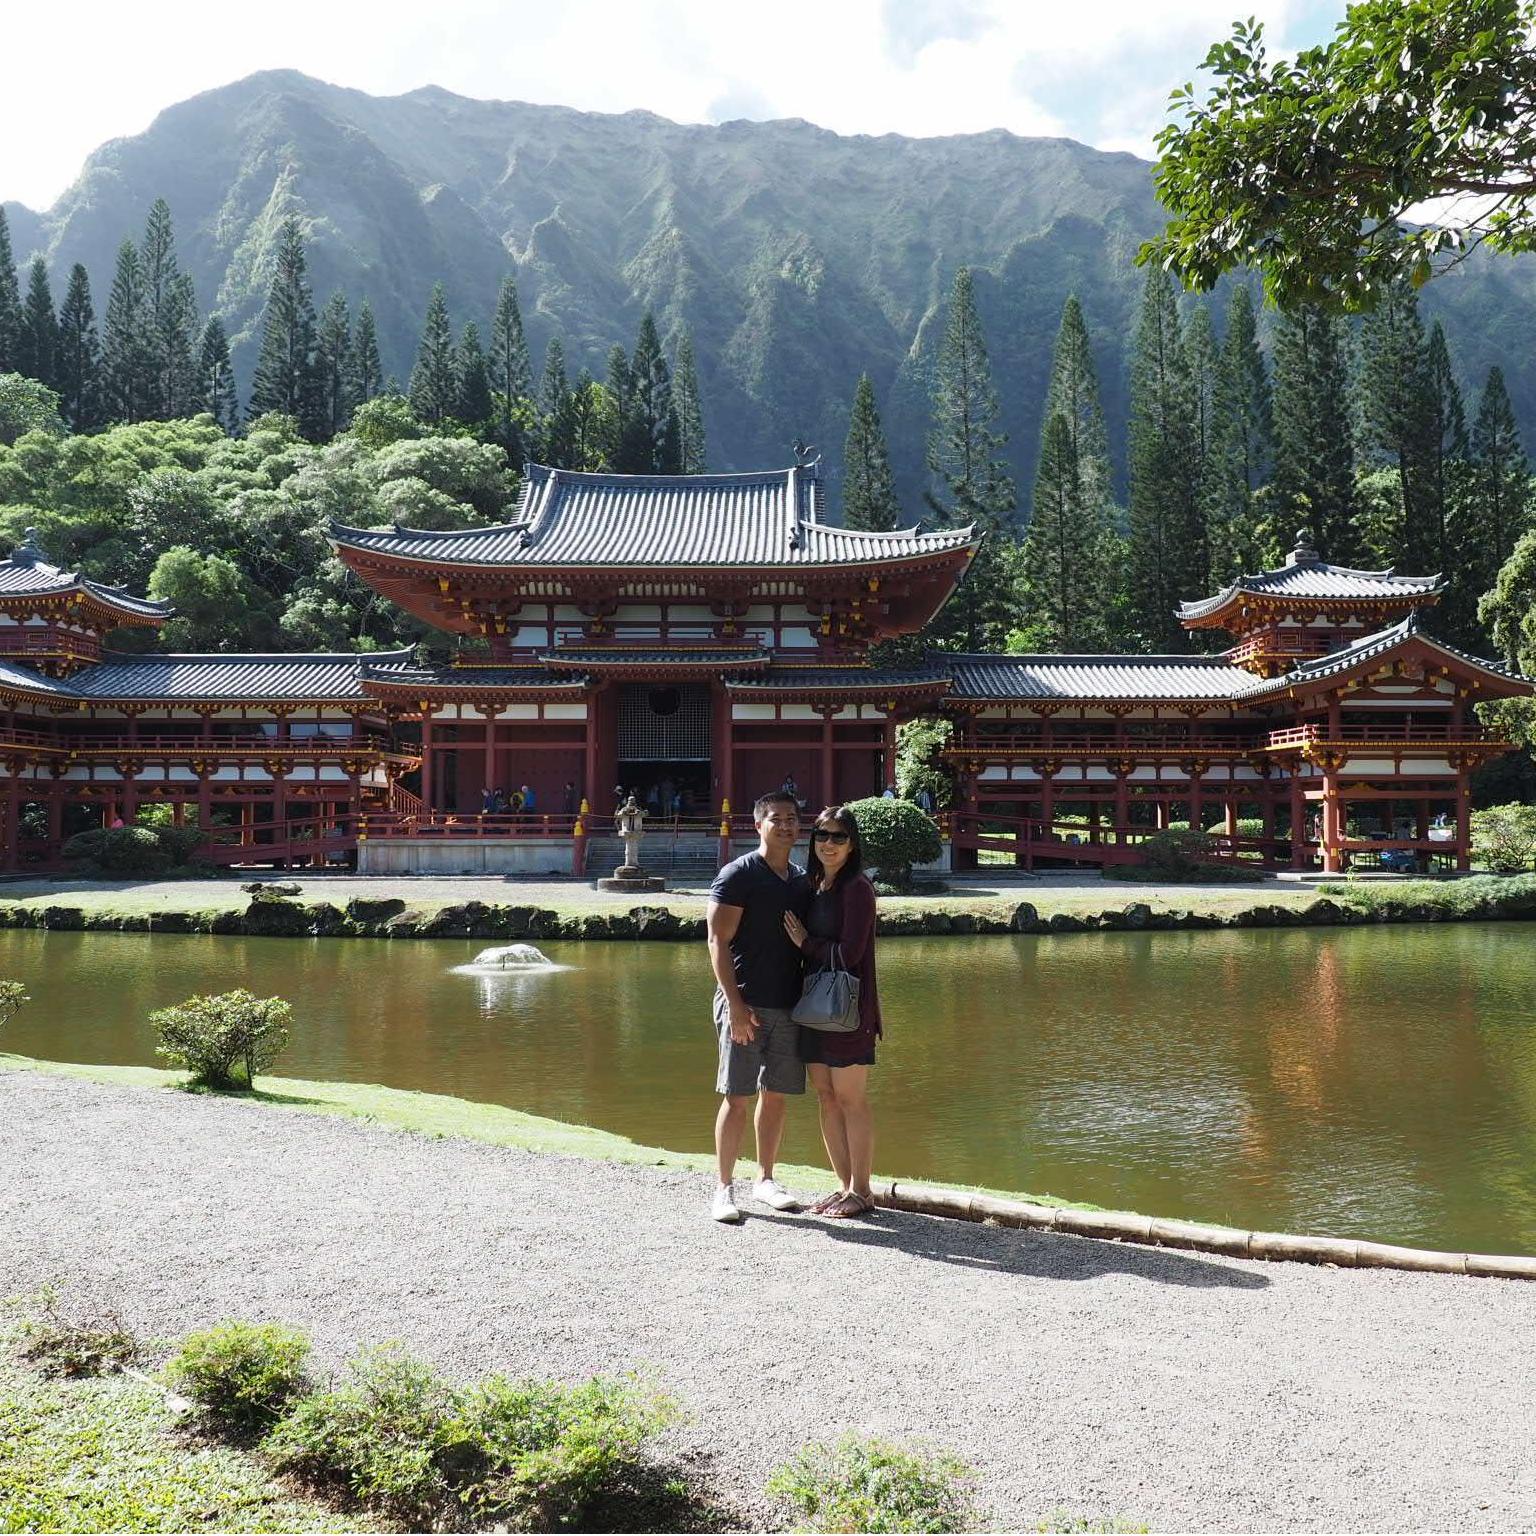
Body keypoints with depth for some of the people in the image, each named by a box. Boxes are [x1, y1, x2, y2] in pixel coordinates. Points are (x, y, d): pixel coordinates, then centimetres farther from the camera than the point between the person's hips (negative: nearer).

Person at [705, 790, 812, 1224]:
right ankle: (724, 1188, 7)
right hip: (745, 1004, -6)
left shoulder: (802, 881, 13)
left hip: (789, 1005, 6)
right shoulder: (738, 875, -6)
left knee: (776, 1095, 11)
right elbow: (718, 941, -11)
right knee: (736, 1097, -3)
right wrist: (735, 1004, -18)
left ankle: (765, 1180, 24)